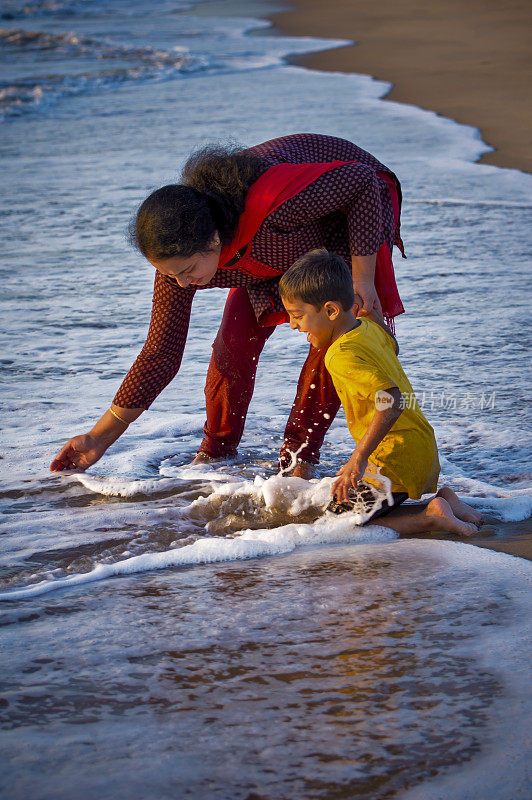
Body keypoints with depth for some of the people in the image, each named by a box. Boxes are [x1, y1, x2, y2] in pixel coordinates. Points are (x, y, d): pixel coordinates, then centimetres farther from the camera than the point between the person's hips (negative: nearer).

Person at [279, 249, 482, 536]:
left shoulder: (343, 357, -23)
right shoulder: (369, 328, 7)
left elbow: (391, 401, -33)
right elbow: (392, 347, 33)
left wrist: (358, 460, -30)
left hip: (395, 461, -10)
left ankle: (430, 517, -10)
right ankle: (443, 500, 13)